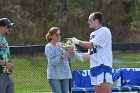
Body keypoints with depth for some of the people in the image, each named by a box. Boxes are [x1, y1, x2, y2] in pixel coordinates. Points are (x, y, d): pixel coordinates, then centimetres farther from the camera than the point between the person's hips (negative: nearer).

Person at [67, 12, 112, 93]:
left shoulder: (104, 31, -8)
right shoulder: (93, 34, 20)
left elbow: (91, 45, -16)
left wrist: (77, 41, -4)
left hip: (103, 66, -9)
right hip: (95, 67, 9)